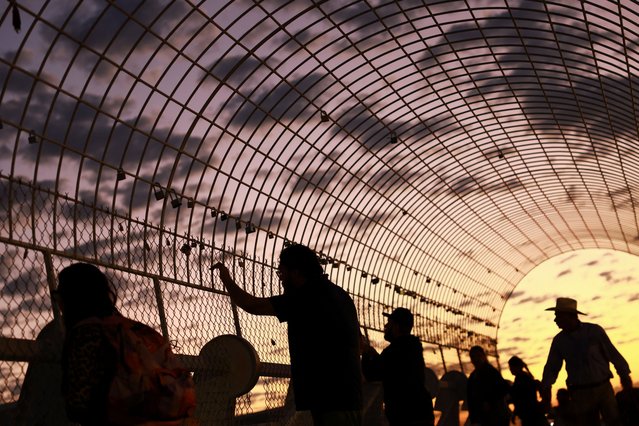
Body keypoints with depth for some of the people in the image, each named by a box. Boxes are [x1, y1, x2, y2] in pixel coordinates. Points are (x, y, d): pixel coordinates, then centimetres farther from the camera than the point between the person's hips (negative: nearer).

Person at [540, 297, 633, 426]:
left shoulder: (594, 330, -4)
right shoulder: (559, 340, 3)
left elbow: (612, 353, 2)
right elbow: (552, 367, 5)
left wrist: (624, 375, 3)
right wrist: (546, 387, -9)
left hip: (603, 387, -2)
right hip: (580, 393, 2)